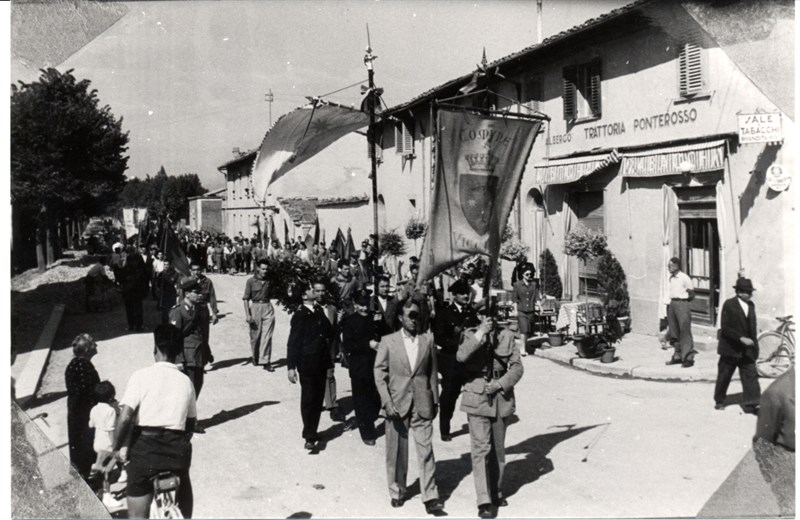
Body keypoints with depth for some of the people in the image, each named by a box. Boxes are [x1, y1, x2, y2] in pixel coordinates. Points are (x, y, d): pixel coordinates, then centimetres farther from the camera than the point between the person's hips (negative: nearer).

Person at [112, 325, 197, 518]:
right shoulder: (185, 381, 8)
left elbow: (125, 417, -12)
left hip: (145, 446, -3)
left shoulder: (142, 376, -4)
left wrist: (116, 448, 2)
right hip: (177, 449, 3)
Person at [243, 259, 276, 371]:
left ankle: (265, 361, 1)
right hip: (255, 307, -1)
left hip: (268, 308, 1)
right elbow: (246, 298, -3)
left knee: (267, 336, -3)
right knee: (255, 335, 10)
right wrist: (247, 314, -9)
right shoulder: (251, 281, -4)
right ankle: (255, 357, 32)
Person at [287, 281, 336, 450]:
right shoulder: (299, 315, -12)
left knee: (318, 398, 13)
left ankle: (311, 432, 27)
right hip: (307, 363, -6)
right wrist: (291, 366, -15)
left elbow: (329, 332, 12)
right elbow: (293, 342, -12)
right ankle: (309, 436, 8)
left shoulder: (319, 311, 6)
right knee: (308, 398, 1)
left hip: (322, 362, 6)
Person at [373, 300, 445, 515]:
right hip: (397, 404, -1)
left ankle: (430, 498, 6)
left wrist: (435, 400, 7)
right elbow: (379, 372, -3)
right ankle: (397, 492, 27)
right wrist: (387, 401, -10)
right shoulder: (388, 341, -2)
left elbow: (432, 372, 8)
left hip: (422, 404, 1)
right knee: (396, 452, 10)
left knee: (426, 451, 0)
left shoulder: (427, 340, 4)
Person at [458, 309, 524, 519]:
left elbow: (517, 367, -1)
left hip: (502, 398, 3)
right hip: (477, 398, -2)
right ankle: (484, 502, -7)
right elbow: (461, 356, -22)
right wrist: (481, 333, -24)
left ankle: (496, 493, 31)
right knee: (481, 448, -9)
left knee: (498, 449, 14)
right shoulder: (470, 335, -2)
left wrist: (500, 384, -14)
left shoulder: (507, 336, 1)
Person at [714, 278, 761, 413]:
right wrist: (741, 338, -24)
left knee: (751, 376, -4)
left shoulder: (751, 305, 8)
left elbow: (753, 326, 14)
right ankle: (719, 401, 24)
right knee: (724, 376, 8)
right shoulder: (729, 304, -11)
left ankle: (751, 404, -2)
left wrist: (754, 345, 9)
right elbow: (724, 327, -16)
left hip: (747, 350, 5)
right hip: (730, 348, -5)